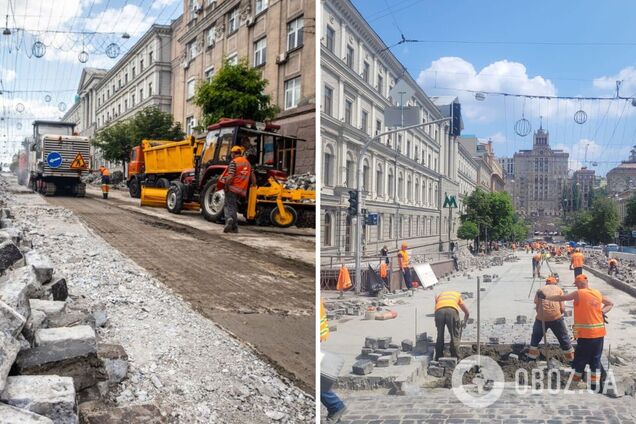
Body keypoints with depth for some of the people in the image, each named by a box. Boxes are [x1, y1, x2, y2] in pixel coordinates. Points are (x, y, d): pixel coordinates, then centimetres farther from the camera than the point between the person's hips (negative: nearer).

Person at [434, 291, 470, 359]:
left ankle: (438, 358, 19)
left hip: (439, 311, 1)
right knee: (455, 336, 13)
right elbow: (467, 312, 44)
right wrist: (464, 322, 60)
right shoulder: (457, 295, 39)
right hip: (452, 310, -1)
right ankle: (455, 357, 11)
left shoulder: (439, 295, 41)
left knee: (440, 336, 15)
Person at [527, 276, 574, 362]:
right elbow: (562, 308, 2)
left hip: (541, 317, 1)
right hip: (556, 317, -1)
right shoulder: (559, 289, 10)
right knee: (564, 338, 16)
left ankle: (532, 355, 24)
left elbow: (537, 306, 5)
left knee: (536, 336, 22)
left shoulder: (540, 290, 12)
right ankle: (570, 357, 23)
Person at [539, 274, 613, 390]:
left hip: (585, 334, -6)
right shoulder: (598, 293, 9)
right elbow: (610, 303, 22)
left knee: (580, 361, 4)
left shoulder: (579, 293, -10)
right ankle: (594, 387, 17)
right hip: (599, 333, 6)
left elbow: (561, 298, -11)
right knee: (595, 361, 12)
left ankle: (574, 385, 12)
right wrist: (602, 312, 10)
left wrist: (545, 296, -4)